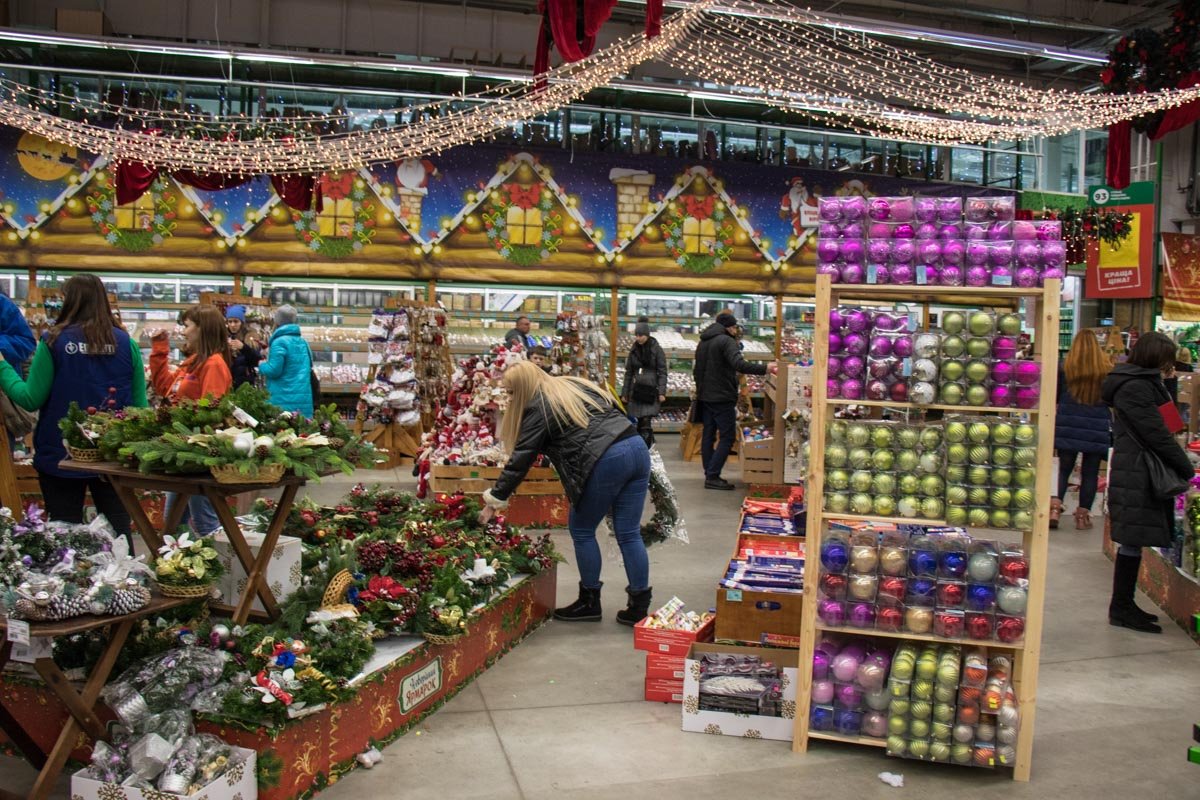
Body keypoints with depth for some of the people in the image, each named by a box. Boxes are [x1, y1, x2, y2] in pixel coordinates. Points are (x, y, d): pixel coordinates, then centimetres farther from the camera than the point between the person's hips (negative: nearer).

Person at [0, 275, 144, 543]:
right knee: (118, 530, 8)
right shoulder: (126, 343, -2)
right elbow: (140, 403, -1)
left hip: (61, 458, -1)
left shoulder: (54, 341, -7)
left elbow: (31, 400, -5)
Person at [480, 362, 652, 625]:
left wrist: (495, 499, 6)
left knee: (582, 530, 12)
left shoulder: (538, 408, 3)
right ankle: (639, 605, 13)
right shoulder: (575, 385, 24)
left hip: (606, 461, -7)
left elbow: (521, 459, 0)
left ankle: (589, 602, 21)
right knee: (629, 534, 11)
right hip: (637, 447, 7)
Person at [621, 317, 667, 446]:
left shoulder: (657, 349, -4)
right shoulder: (634, 350, 9)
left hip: (651, 391, -5)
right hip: (636, 390, 5)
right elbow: (628, 372, 14)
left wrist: (662, 392, -13)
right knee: (638, 423, 6)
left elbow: (662, 372, -5)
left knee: (646, 422, -13)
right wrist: (625, 393, 12)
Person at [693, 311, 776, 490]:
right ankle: (712, 476, -9)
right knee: (727, 437, -4)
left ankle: (709, 475, 15)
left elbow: (696, 371, 22)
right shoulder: (726, 341, -13)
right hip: (722, 398, -9)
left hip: (704, 396, 9)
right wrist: (765, 368, -29)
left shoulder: (703, 342, 16)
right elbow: (740, 364, -28)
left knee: (708, 435, 12)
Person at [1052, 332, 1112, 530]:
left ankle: (1055, 507, -3)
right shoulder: (1106, 370, -2)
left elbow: (1053, 397, 5)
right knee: (1090, 473, 8)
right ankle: (1083, 515, 12)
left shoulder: (1065, 368, -3)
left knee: (1064, 469, 9)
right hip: (1097, 430, 0)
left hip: (1068, 427, 0)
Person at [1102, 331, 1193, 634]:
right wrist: (1186, 467, -8)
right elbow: (1156, 433, -17)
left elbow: (1159, 427, 19)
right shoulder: (1136, 388, -15)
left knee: (1134, 541, 13)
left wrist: (1180, 464, 12)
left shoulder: (1143, 383, 18)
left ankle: (1122, 605, 20)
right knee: (1133, 541, -5)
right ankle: (1121, 609, 3)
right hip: (1137, 475, -10)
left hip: (1137, 471, 10)